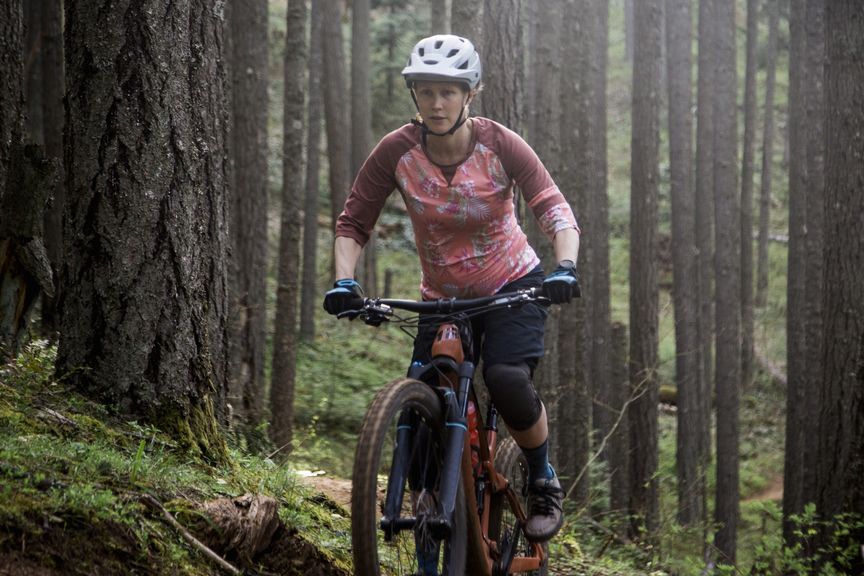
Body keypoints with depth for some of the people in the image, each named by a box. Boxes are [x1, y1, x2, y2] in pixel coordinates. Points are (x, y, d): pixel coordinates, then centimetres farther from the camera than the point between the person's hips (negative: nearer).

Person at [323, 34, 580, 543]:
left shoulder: (500, 144, -18)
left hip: (514, 287, -2)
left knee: (507, 378, -30)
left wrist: (565, 267, -42)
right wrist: (345, 281, -26)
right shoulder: (397, 151, -14)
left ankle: (545, 484, -4)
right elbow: (354, 223, -9)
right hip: (443, 299, 2)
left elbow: (556, 210, -24)